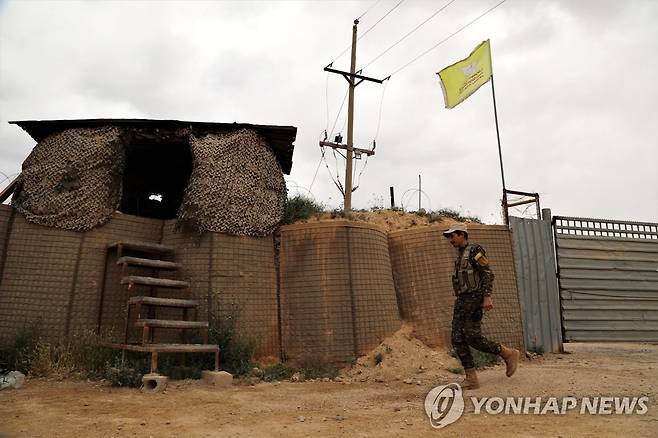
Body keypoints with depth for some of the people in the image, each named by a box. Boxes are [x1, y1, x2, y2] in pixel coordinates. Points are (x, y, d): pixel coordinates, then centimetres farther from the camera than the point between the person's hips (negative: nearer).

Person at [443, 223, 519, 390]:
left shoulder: (475, 250, -6)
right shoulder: (460, 256, 22)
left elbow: (488, 274, -14)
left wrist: (487, 297, -25)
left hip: (474, 300, -9)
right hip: (461, 301, 9)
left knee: (472, 337, -13)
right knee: (458, 339, -2)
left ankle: (509, 354, 6)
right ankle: (471, 379, 0)